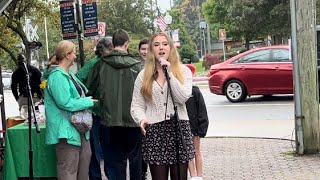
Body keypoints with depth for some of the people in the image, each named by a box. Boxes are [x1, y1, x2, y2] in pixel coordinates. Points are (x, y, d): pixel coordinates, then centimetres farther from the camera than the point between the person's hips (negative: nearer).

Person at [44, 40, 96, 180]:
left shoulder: (69, 74, 14)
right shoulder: (57, 76, -17)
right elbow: (65, 103, -23)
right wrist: (88, 101, -13)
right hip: (66, 129, -10)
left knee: (85, 158, 15)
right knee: (68, 169, -6)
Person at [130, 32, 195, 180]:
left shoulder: (184, 71, 5)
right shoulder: (143, 75, 9)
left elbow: (183, 98, -10)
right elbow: (136, 106, 5)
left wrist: (169, 73, -11)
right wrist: (142, 119, -16)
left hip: (179, 128, 0)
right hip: (154, 131, 1)